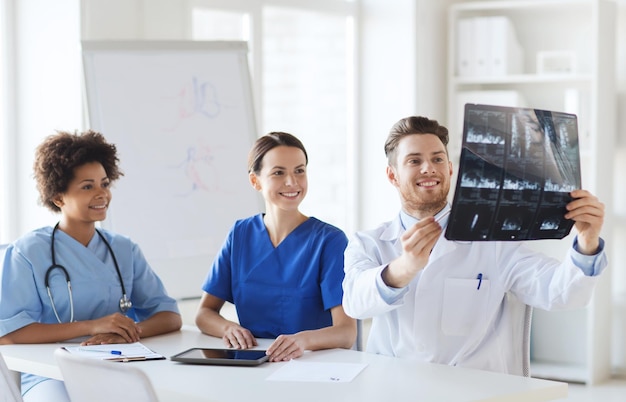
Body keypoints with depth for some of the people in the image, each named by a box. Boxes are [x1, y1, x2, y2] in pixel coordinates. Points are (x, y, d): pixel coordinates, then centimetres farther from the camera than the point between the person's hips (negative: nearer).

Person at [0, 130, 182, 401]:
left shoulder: (125, 251, 12)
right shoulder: (29, 252, -1)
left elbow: (170, 316, 7)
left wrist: (129, 332, -16)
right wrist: (91, 326, -20)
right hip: (52, 375, -4)